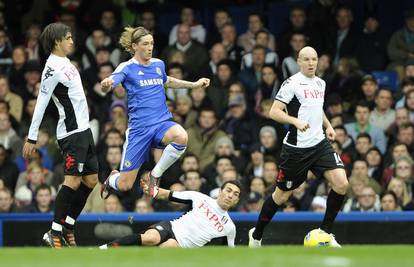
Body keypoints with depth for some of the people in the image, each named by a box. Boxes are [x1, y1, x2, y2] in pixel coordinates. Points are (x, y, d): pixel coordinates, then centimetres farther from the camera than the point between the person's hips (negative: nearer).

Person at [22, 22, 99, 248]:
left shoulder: (64, 61, 13)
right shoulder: (53, 68, -15)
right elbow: (40, 105, -16)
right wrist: (32, 138, -16)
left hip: (83, 128, 10)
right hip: (71, 132, -10)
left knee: (90, 180, 9)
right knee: (73, 180, -15)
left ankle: (67, 227, 14)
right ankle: (55, 233, -12)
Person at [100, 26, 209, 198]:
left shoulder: (158, 64, 11)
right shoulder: (127, 68, -4)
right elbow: (109, 84, -22)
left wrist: (194, 85, 32)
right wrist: (106, 84, -46)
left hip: (163, 123, 4)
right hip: (139, 127, -4)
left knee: (181, 137, -35)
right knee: (125, 185, -5)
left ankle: (155, 175, -10)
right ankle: (111, 180, 36)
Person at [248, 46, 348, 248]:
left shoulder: (320, 83, 11)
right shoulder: (292, 83, -10)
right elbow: (274, 112, -16)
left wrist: (328, 125, 14)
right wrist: (296, 121, -31)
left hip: (320, 143, 6)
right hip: (296, 147, -6)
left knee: (341, 184, -12)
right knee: (282, 194, 5)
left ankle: (326, 231, 2)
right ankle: (256, 235, 25)